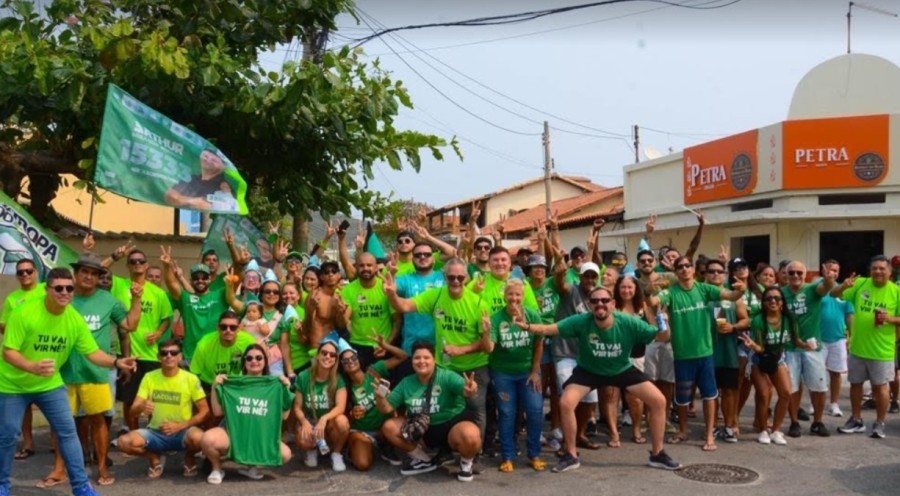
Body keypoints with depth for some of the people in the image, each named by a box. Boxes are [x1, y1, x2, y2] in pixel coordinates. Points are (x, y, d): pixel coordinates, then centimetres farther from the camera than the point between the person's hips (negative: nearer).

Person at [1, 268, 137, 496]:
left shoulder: (76, 319, -12)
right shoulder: (24, 313, -24)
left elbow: (92, 352, -8)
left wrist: (117, 362, -27)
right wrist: (32, 366, -43)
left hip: (50, 384, 3)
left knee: (67, 431, -2)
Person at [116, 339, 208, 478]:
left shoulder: (191, 379, -7)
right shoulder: (149, 377, -2)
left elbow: (204, 411, -6)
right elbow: (133, 411, -5)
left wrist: (180, 426, -18)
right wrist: (141, 407, -30)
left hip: (182, 433, -2)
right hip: (155, 432, 2)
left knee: (198, 437, -37)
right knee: (124, 441, -27)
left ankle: (189, 458, 2)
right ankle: (154, 458, 6)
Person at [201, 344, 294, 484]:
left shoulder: (274, 385, 4)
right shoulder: (232, 384, 1)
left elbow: (284, 416, 1)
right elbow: (217, 412, -1)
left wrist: (286, 390, -9)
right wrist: (215, 387, -11)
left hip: (260, 437, 2)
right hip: (231, 433, -2)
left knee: (285, 454, -24)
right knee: (207, 440, -34)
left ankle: (250, 465, 7)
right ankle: (217, 468, 1)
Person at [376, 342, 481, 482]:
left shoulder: (447, 376, -16)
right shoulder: (406, 383, 0)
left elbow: (465, 390, -35)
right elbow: (387, 409, 3)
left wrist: (470, 390, -61)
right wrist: (380, 396, -19)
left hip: (454, 424, -6)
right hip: (423, 430, 6)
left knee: (470, 437, -38)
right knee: (389, 427, -10)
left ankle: (466, 462, 0)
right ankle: (423, 460, 9)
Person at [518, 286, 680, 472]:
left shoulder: (629, 323, -28)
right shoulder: (581, 322, -29)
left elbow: (661, 337, -21)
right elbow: (548, 329, -34)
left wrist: (664, 327, -44)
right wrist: (527, 326, -53)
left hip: (623, 370, 1)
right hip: (588, 371, -1)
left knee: (658, 400, -8)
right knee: (565, 403, -20)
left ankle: (657, 454, 12)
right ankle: (571, 456, 1)